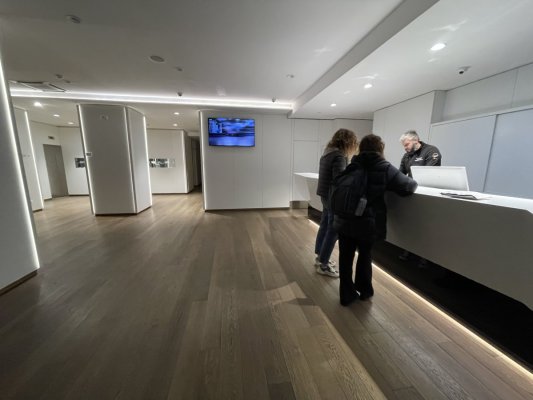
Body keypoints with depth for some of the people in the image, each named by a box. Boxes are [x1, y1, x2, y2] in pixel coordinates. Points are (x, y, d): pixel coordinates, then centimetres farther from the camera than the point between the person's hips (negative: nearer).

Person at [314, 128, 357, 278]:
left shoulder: (328, 152, 11)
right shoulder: (339, 156, -19)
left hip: (325, 194, 10)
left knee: (325, 226, 17)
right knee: (333, 230, -1)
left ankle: (319, 257, 30)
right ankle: (323, 264, 10)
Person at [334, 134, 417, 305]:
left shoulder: (352, 166, 7)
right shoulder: (385, 168, -4)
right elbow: (409, 186, -1)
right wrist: (411, 182, 21)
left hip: (344, 220, 3)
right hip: (367, 223, -2)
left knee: (346, 257, 12)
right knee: (365, 255, 19)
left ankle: (346, 294, 25)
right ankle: (364, 289, 39)